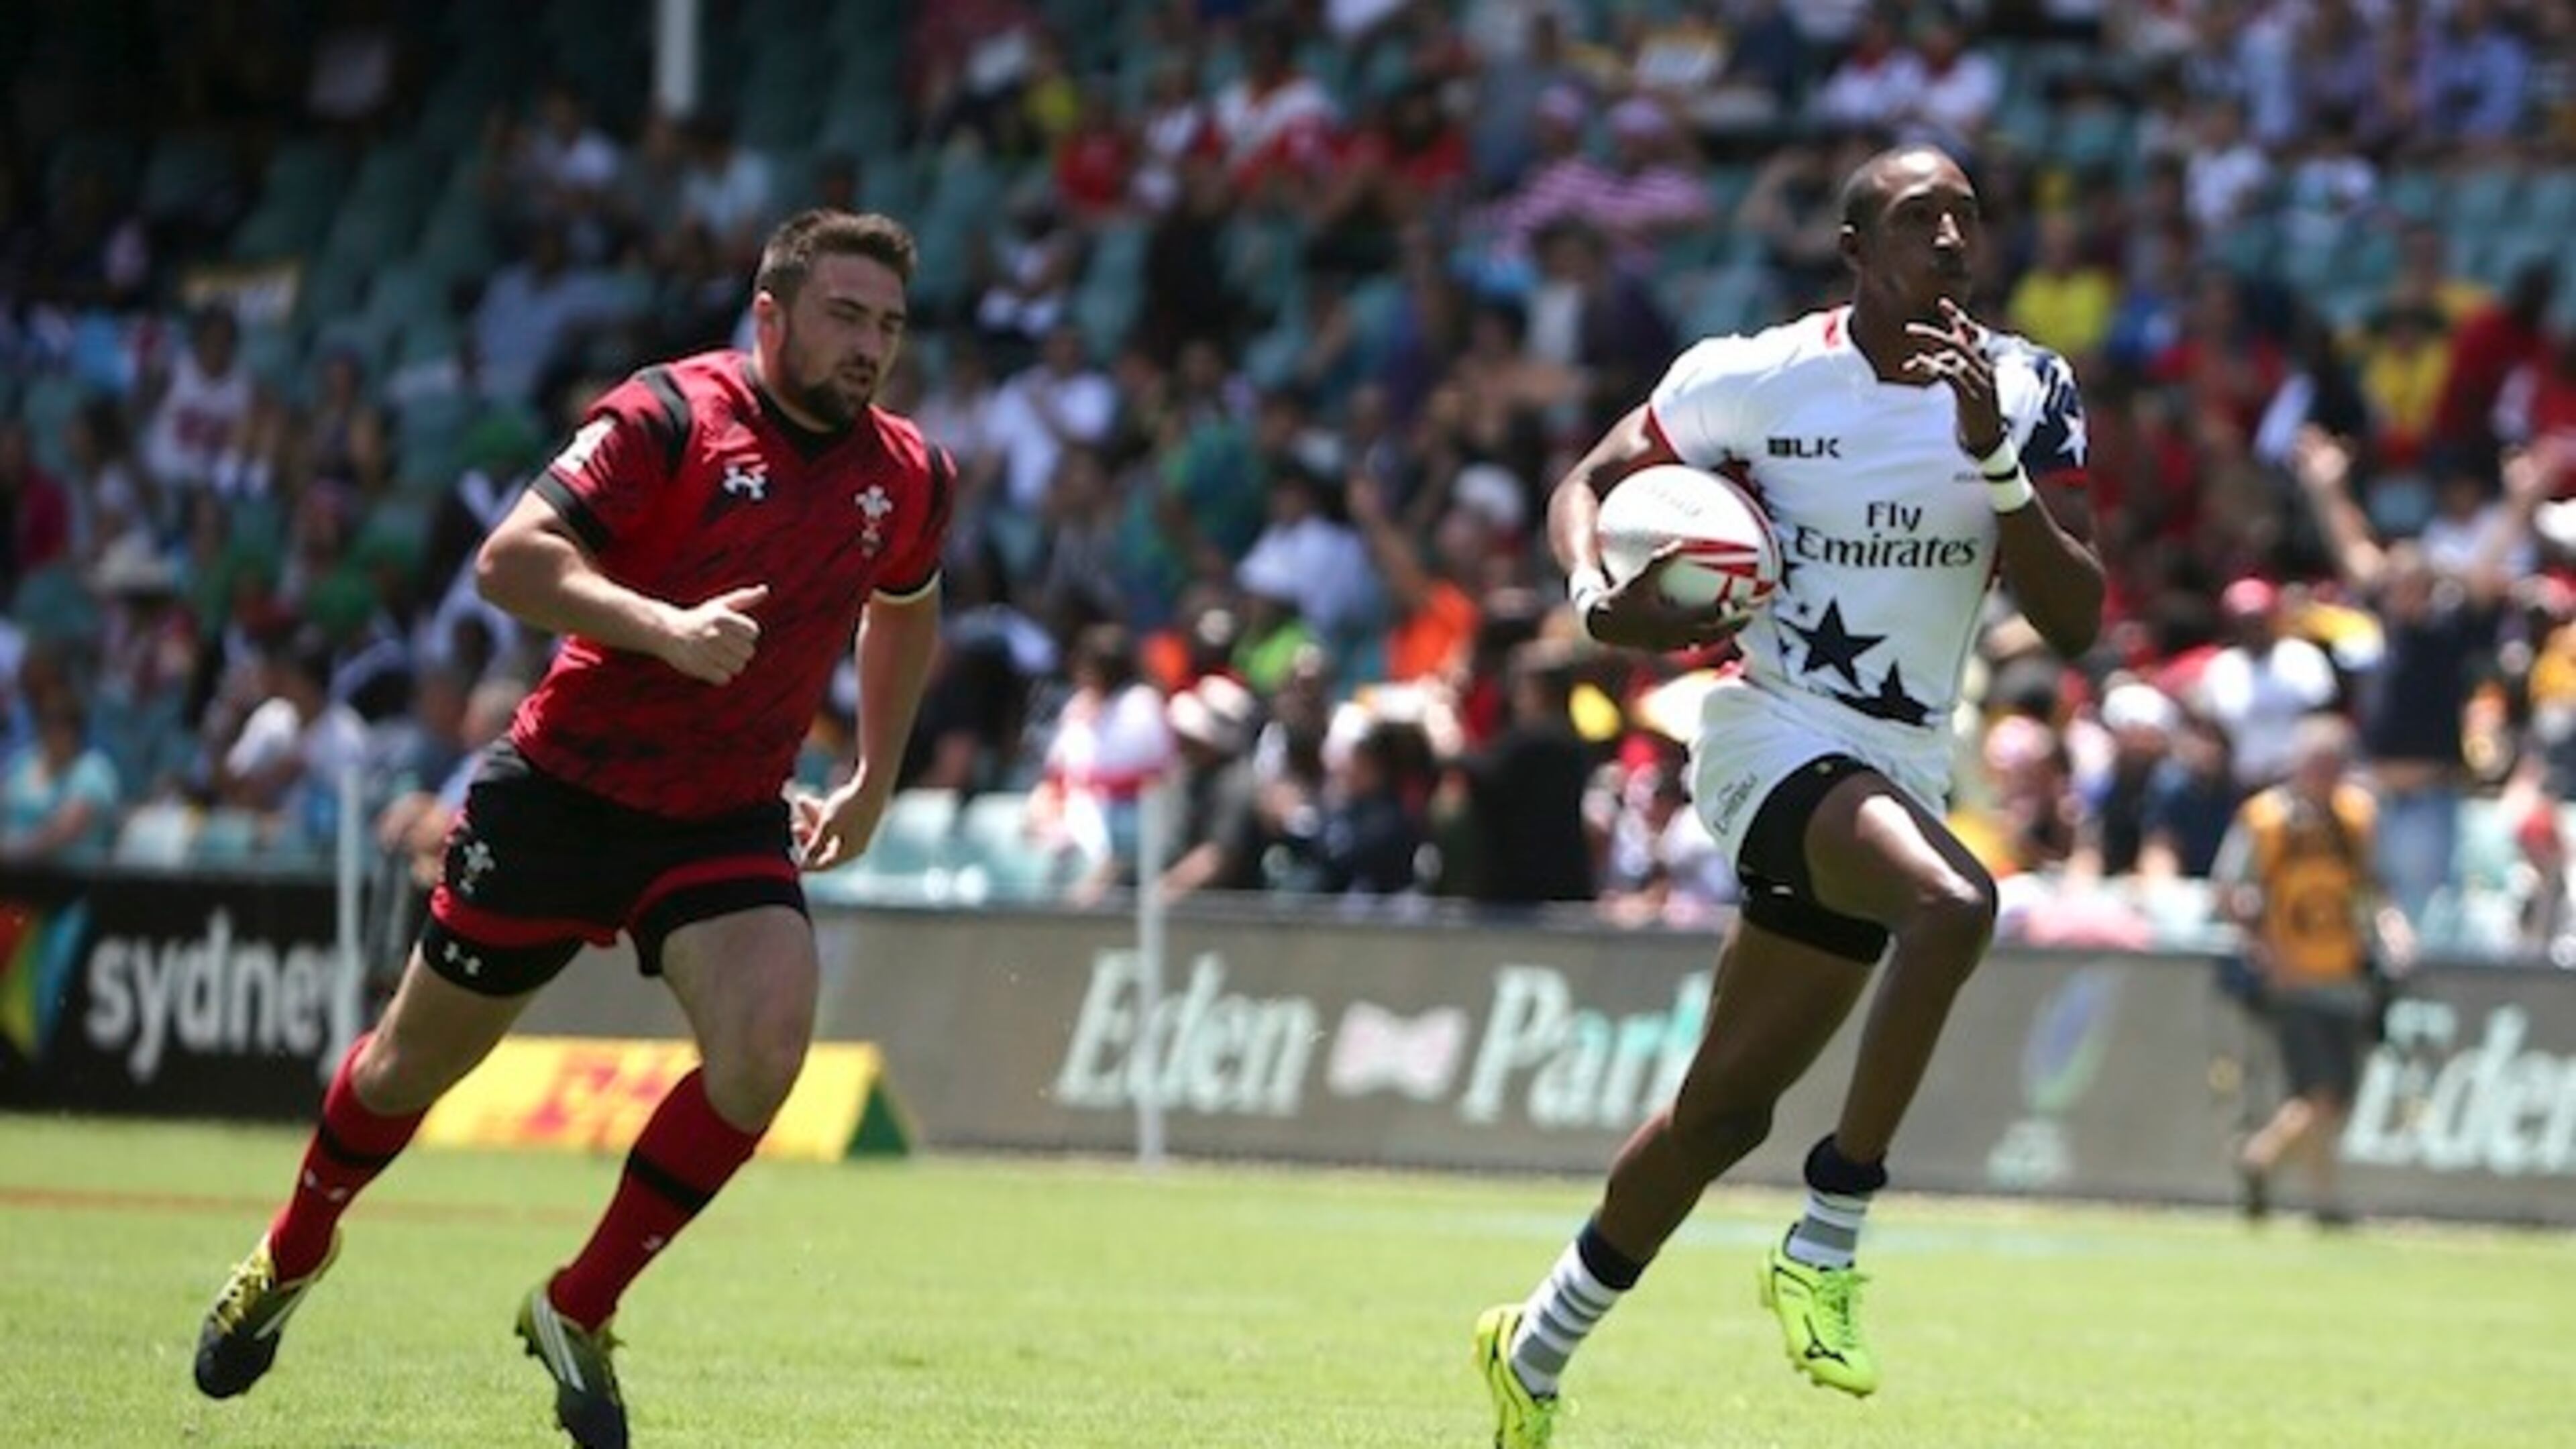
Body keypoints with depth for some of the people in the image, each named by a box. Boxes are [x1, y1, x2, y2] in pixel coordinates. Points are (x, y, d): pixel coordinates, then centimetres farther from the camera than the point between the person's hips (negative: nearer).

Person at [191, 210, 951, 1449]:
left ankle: (579, 1311, -4)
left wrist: (873, 782, 22)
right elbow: (510, 561, -23)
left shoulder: (905, 476, 1)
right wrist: (665, 626, -36)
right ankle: (293, 1255, 40)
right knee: (421, 1058, 11)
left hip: (727, 821, 3)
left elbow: (903, 615, 24)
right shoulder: (671, 416, -16)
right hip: (563, 787, -3)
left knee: (764, 1046, -22)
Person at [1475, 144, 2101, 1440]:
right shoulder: (1753, 380, -7)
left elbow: (2075, 621, -5)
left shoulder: (2026, 396, 1)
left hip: (1901, 776, 5)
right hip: (1774, 736, -5)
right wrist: (1598, 597, -15)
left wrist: (1994, 460, -19)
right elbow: (1588, 484, 7)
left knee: (1728, 1106, 10)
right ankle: (1823, 1248, -25)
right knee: (1954, 901, -35)